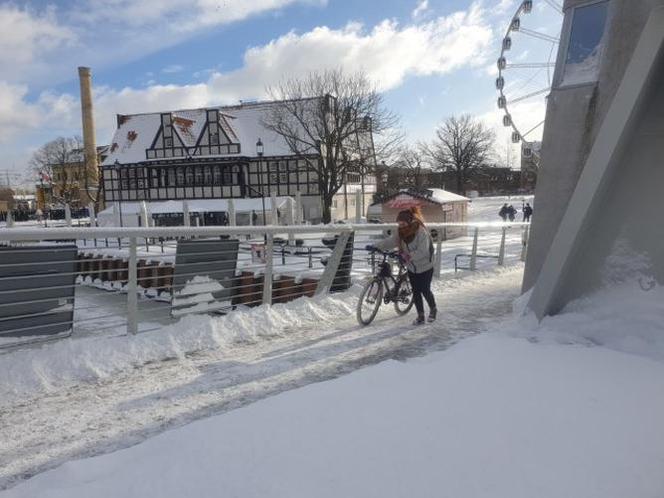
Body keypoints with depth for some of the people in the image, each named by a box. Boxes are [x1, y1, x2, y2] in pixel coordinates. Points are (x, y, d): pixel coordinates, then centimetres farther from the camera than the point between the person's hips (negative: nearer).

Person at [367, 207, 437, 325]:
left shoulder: (421, 232, -25)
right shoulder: (401, 232, -4)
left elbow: (422, 251, -33)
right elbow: (390, 241, -12)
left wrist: (407, 256, -43)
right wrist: (374, 246, -24)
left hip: (425, 268, -6)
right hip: (411, 268, 6)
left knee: (425, 290, 6)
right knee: (416, 292, 8)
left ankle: (433, 309, 33)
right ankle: (420, 316, 20)